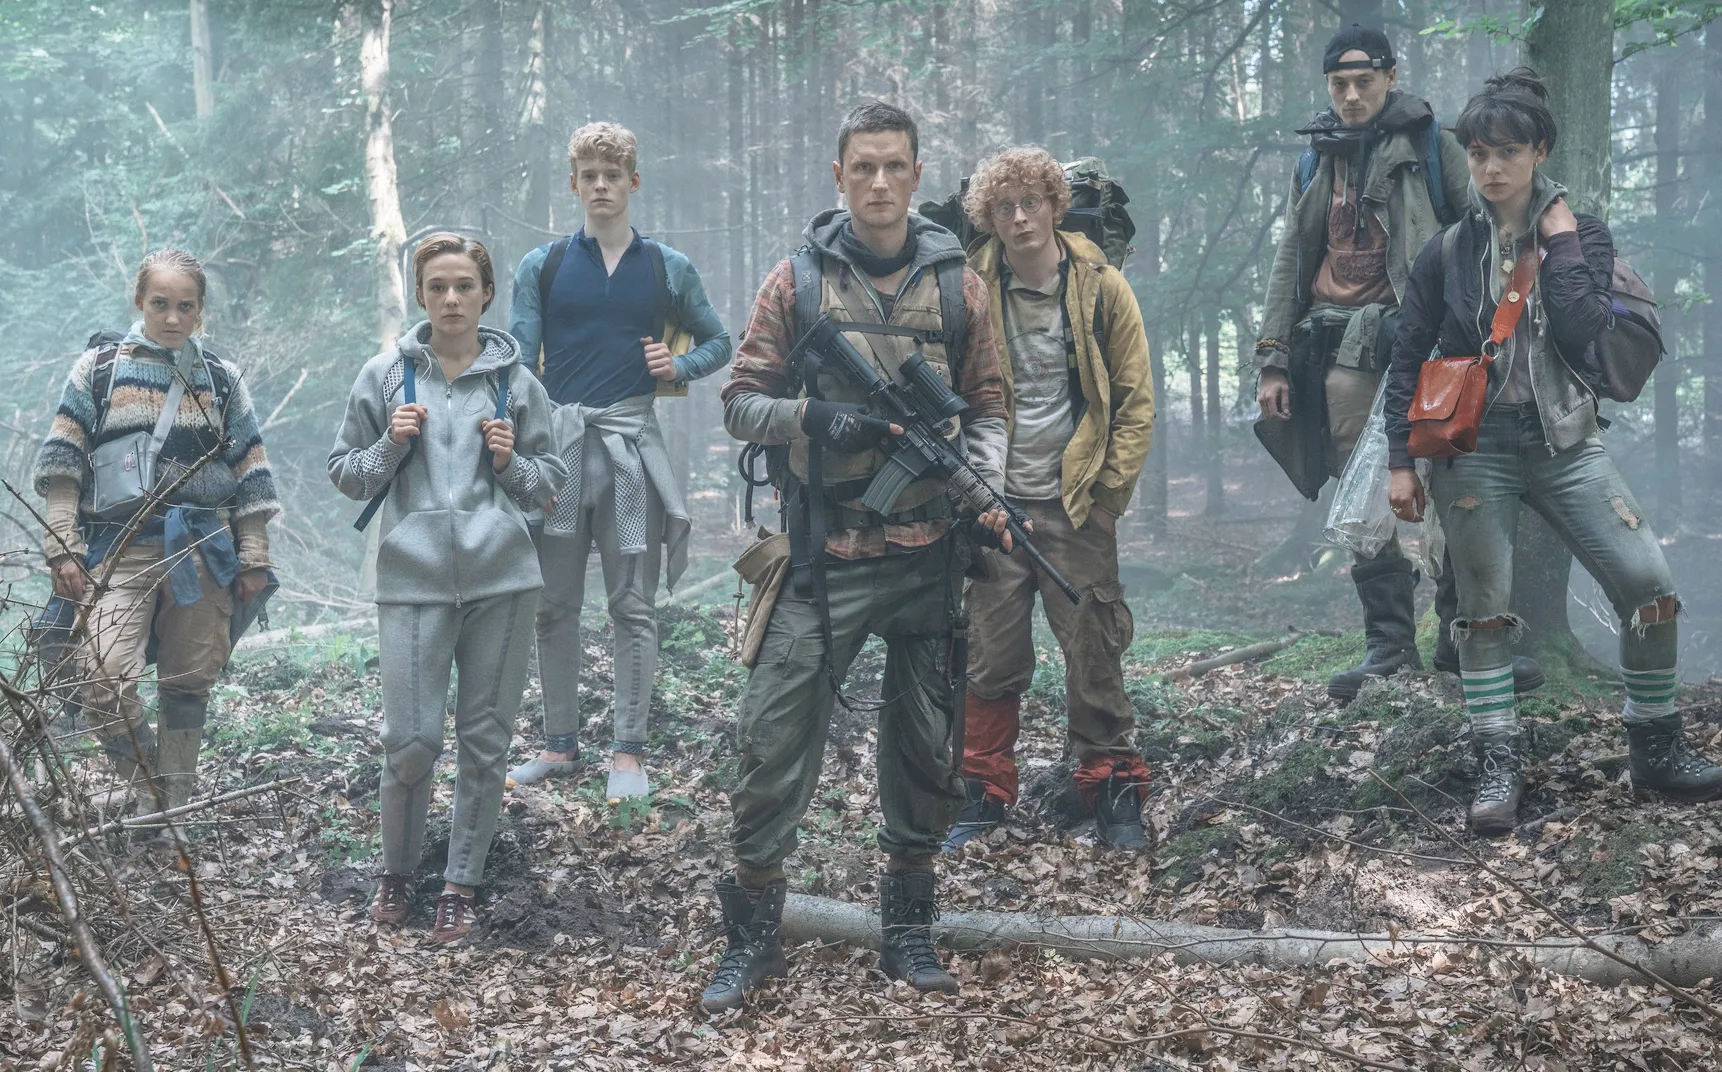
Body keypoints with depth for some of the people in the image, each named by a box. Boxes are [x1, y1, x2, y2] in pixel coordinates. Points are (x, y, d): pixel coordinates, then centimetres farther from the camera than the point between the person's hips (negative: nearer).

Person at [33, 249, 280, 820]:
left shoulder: (222, 380, 11)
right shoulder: (100, 369, 6)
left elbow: (250, 475, 12)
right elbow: (62, 463, 3)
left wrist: (254, 559, 7)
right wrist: (63, 548, -5)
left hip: (203, 552, 2)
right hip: (121, 551, -2)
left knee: (188, 684, 5)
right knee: (105, 680, -18)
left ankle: (177, 810, 17)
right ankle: (145, 794, -1)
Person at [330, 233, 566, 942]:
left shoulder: (516, 382, 7)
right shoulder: (385, 375, 5)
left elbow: (549, 485, 14)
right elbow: (345, 474, 10)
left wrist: (511, 461, -5)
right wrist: (392, 445, -7)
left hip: (502, 580, 1)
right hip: (414, 581, -1)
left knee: (485, 741, 5)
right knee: (410, 740, -6)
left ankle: (460, 884, 17)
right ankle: (397, 871, 17)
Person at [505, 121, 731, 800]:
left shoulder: (668, 270, 8)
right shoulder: (542, 267, 7)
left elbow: (718, 343, 19)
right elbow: (517, 363, 4)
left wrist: (679, 367, -2)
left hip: (630, 444, -1)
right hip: (556, 444, 1)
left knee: (633, 607, 0)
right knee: (554, 605, 6)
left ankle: (628, 751, 6)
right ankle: (559, 744, 17)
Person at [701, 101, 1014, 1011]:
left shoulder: (957, 286, 6)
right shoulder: (799, 280, 1)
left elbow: (987, 407, 10)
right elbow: (741, 402, 2)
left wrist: (987, 488, -8)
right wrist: (820, 416, -15)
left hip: (926, 555, 2)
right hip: (821, 558, -2)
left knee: (924, 742, 10)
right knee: (775, 735, -5)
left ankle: (907, 926, 24)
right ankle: (752, 932, 8)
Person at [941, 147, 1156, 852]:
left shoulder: (1100, 287, -1)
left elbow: (1136, 397, 2)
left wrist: (1110, 488, -4)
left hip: (1076, 503, -1)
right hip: (995, 503, 1)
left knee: (1093, 650, 2)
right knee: (991, 655, 2)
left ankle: (1112, 789, 14)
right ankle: (986, 792, 14)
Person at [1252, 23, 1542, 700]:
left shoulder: (1430, 145, 6)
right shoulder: (1315, 163, 18)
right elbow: (1289, 264, 20)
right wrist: (1273, 360, 12)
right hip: (1345, 348, 3)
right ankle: (1389, 645, 4)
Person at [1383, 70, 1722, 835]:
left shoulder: (1581, 236, 2)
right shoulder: (1448, 253, 2)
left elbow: (1582, 334, -14)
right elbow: (1407, 361, 5)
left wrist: (1561, 247, -12)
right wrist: (1400, 462, 0)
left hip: (1566, 442, 1)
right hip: (1474, 446, -1)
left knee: (1649, 583, -8)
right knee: (1485, 609, 0)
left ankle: (1656, 751, 7)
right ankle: (1498, 767, 9)